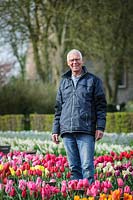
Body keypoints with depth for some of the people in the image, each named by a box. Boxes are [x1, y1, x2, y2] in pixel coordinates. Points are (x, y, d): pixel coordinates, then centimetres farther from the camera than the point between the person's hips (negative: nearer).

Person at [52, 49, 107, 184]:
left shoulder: (93, 80, 6)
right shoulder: (64, 82, 19)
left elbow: (101, 105, 2)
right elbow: (58, 108, 21)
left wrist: (100, 127, -8)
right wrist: (55, 130, 14)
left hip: (86, 131, -4)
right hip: (67, 132, 4)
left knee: (87, 166, -10)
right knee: (73, 167, 6)